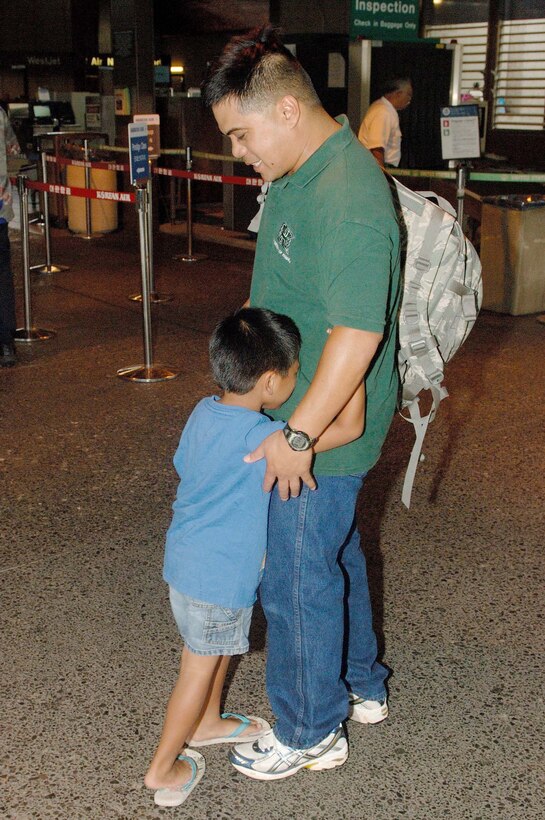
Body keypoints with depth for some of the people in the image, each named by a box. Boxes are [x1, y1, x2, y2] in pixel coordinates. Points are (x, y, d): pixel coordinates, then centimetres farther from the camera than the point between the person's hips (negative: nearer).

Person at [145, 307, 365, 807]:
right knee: (201, 667, 12)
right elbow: (349, 427, -29)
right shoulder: (261, 439, -30)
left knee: (217, 650, 28)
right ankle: (163, 769, 29)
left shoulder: (204, 412, -5)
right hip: (215, 578, -8)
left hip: (187, 558, 8)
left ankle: (206, 722, 52)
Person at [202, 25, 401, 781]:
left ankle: (311, 734, 26)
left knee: (299, 578, 5)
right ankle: (361, 688, 44)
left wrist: (296, 435, -27)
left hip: (323, 435, -10)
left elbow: (358, 334, -31)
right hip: (301, 415, 10)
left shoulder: (346, 201, -28)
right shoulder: (304, 174, 5)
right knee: (336, 554, 23)